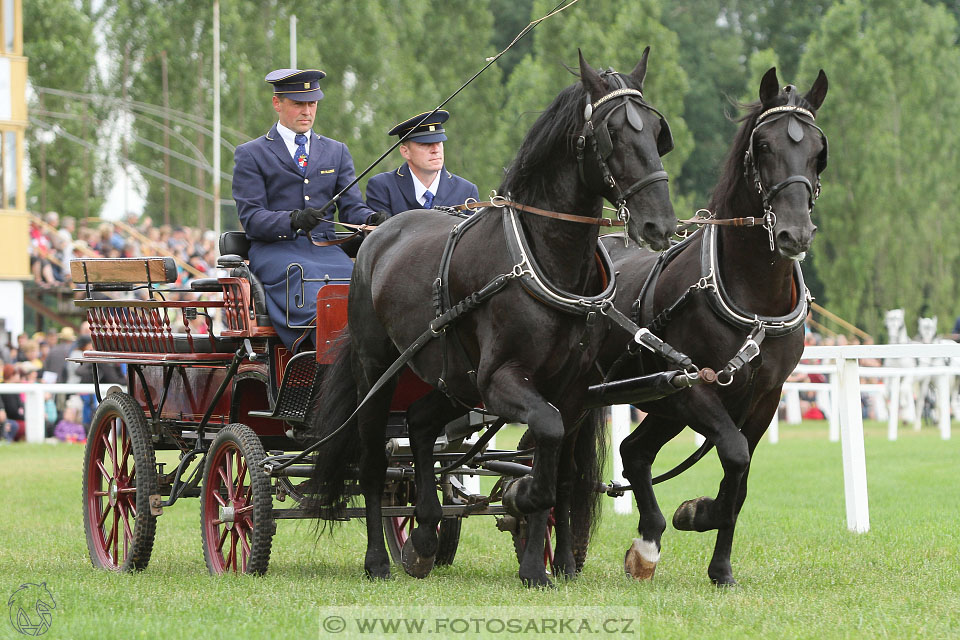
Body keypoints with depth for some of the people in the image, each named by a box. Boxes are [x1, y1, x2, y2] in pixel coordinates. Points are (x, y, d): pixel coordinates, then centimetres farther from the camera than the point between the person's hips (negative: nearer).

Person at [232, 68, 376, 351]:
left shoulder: (337, 152, 23)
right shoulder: (250, 155, 10)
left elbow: (351, 207, 13)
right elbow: (251, 218, -1)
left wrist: (371, 219, -13)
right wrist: (293, 220, -21)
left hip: (326, 250, 3)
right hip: (275, 251, -3)